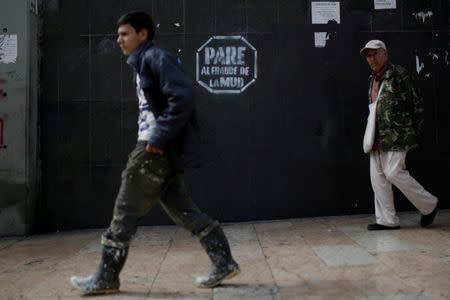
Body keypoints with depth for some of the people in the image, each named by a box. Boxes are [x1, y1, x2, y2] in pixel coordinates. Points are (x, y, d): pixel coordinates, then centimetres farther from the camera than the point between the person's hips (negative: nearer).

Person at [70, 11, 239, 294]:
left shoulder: (155, 57, -8)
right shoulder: (143, 62, 22)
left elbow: (182, 95, -22)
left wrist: (159, 136, -22)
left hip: (157, 151, -10)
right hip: (161, 151, 10)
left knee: (126, 212, 0)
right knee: (182, 210, 11)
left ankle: (106, 278, 15)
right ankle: (224, 263, 17)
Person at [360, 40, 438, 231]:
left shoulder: (399, 75, -5)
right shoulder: (373, 79, 17)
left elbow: (417, 104, -3)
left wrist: (414, 134, -2)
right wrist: (372, 135, 15)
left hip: (396, 134, -8)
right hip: (378, 136, 8)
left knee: (394, 172, -11)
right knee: (377, 175, 3)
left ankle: (429, 205, 12)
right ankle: (387, 220, 11)